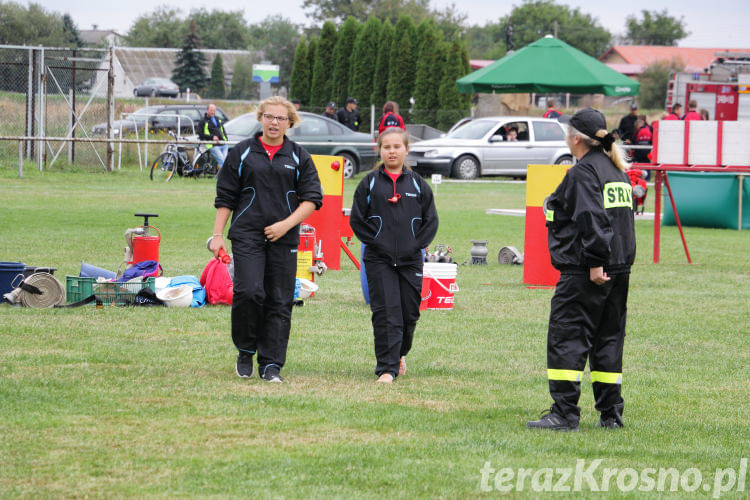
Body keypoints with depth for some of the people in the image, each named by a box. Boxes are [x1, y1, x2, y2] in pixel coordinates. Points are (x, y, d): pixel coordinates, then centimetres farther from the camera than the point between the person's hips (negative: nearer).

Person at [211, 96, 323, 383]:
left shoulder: (299, 157, 10)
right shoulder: (242, 153, 8)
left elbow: (312, 198, 7)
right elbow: (225, 196, 10)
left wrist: (287, 224, -7)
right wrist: (218, 235, 3)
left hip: (284, 240, 2)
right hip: (247, 235, -2)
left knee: (280, 302, -1)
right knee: (249, 292, -17)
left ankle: (271, 364, 5)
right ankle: (245, 351, 4)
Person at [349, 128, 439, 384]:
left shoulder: (417, 184, 7)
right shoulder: (369, 183, 3)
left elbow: (431, 220, 10)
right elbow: (357, 220, 4)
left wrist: (416, 245, -2)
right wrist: (375, 242, -6)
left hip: (410, 260, 2)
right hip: (379, 260, -2)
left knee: (410, 312, 7)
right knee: (386, 314, -9)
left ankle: (400, 353, 33)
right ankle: (387, 367, -7)